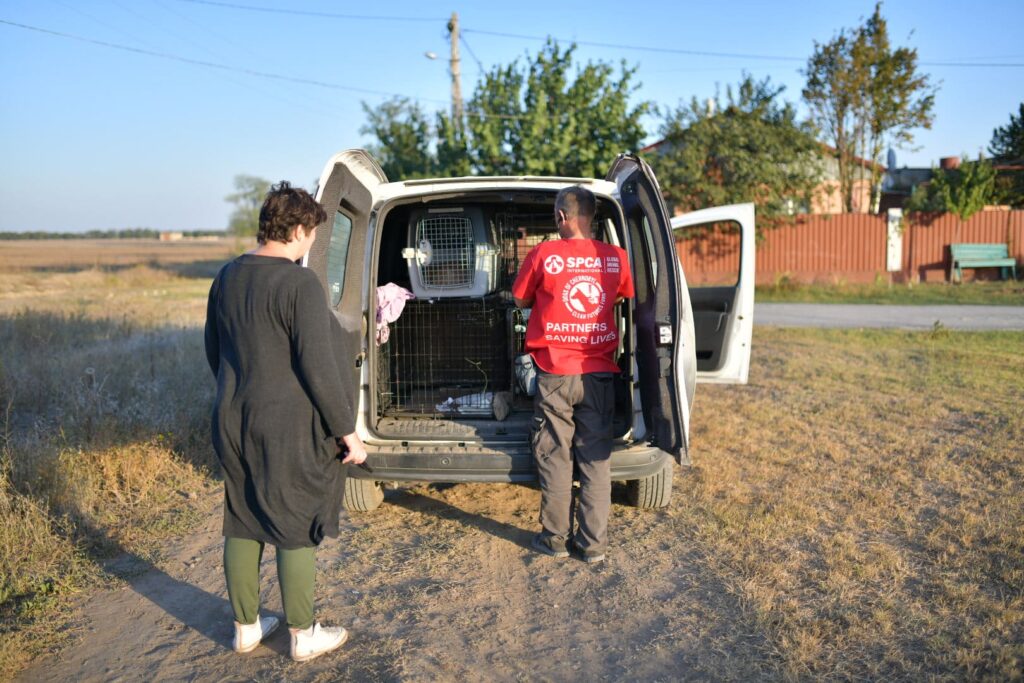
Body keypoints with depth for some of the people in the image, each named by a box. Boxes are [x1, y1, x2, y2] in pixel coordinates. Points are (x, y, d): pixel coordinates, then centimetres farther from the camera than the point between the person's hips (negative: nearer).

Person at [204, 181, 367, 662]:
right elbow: (318, 367, -21)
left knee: (242, 526, 17)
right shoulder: (299, 284, -19)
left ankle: (246, 628, 32)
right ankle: (303, 636, 21)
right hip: (288, 429, -7)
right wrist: (348, 432, -13)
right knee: (295, 531, 6)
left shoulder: (227, 278, 6)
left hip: (233, 423, 7)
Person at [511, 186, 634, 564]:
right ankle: (594, 543, 13)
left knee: (555, 458, 9)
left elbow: (521, 300, 6)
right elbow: (627, 297, 18)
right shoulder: (616, 257, -1)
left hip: (555, 373, -2)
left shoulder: (543, 255, -9)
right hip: (600, 372, 2)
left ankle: (555, 538, 18)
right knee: (596, 458, 9)